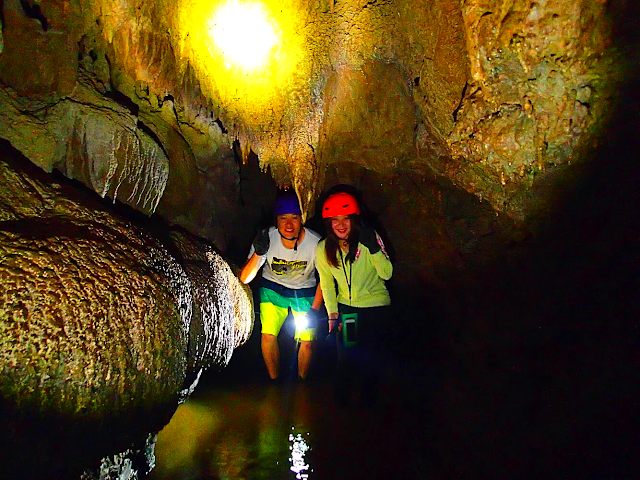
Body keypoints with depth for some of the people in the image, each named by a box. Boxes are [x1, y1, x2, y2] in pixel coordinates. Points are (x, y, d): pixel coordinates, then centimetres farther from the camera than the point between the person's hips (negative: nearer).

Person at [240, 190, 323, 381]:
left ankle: (302, 380, 23)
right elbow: (244, 279, -22)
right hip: (273, 289, 1)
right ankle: (274, 379, 13)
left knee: (307, 342, -6)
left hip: (305, 292, 0)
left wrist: (315, 310, -12)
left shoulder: (316, 243, -25)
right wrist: (258, 253, -38)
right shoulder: (267, 238, -23)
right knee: (268, 335, -11)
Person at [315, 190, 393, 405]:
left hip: (375, 305, -2)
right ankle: (342, 393, 35)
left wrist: (373, 248, -35)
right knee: (344, 353, 6)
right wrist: (332, 314, -1)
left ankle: (368, 396, 28)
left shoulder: (368, 238, -18)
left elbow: (387, 273, -21)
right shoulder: (323, 249, -8)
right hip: (345, 306, 3)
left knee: (368, 354, -1)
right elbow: (327, 284, 3)